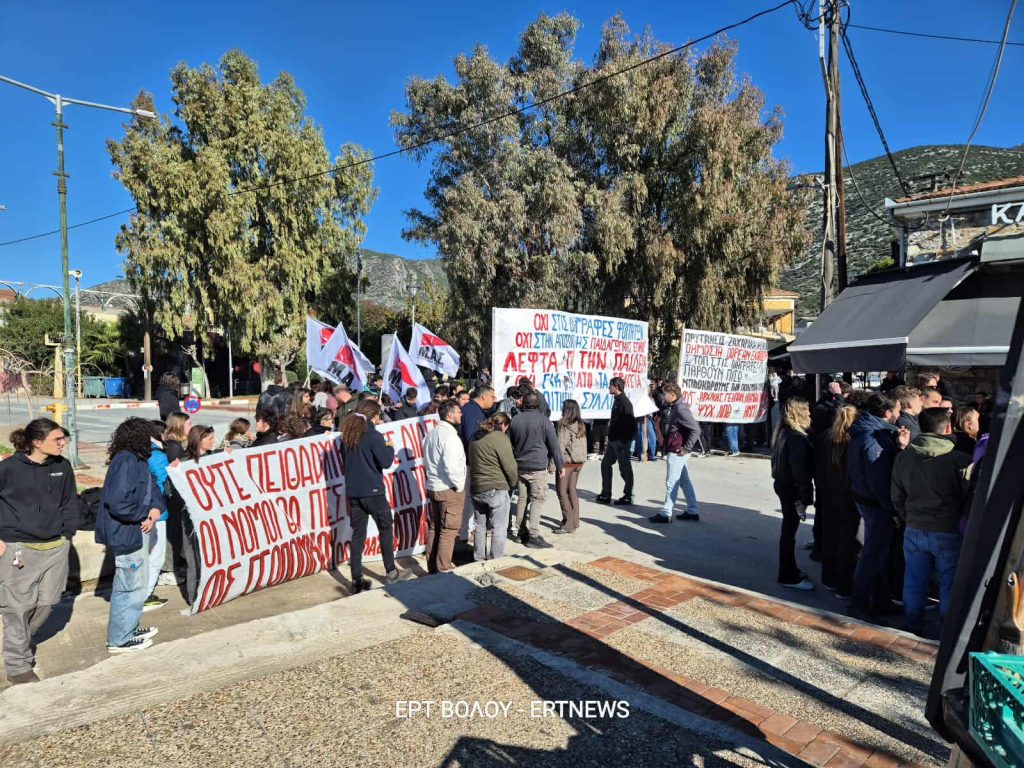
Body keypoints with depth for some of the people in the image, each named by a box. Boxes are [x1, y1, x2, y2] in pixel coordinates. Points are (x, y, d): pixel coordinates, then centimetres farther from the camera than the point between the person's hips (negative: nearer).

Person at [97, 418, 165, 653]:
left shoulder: (138, 460, 7)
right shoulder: (125, 462, -23)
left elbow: (152, 486, 11)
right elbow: (118, 502, -30)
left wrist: (156, 508, -8)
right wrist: (146, 515, -17)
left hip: (137, 530, 10)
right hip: (126, 533, -10)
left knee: (138, 583, 22)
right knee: (130, 586, 2)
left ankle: (129, 628, 37)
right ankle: (119, 640, 15)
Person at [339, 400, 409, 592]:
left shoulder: (347, 436, 6)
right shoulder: (373, 436, -14)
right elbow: (386, 462, -16)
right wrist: (390, 448, 3)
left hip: (353, 491, 6)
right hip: (373, 491, -6)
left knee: (357, 534, 8)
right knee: (386, 529, 11)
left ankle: (357, 580, 10)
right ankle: (391, 572, 19)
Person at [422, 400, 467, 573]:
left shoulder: (431, 434, 9)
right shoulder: (450, 436, -19)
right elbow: (451, 466, -26)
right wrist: (459, 486, -14)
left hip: (432, 487, 9)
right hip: (449, 489, -9)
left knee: (434, 527, 16)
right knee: (449, 530, 0)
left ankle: (432, 565, 25)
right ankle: (443, 569, 6)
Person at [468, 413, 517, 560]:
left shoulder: (475, 437, 10)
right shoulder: (500, 438, -13)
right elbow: (510, 466, -14)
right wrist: (512, 484, 2)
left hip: (476, 489, 7)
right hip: (497, 489, -7)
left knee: (480, 526, 19)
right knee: (499, 528, 3)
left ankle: (479, 559, 29)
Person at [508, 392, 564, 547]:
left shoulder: (515, 420, 7)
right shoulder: (544, 420, -7)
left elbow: (509, 445, 14)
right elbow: (554, 445, -6)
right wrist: (560, 466, 1)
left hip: (520, 467, 5)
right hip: (538, 467, -5)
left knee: (522, 499, 14)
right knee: (537, 500, -3)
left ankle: (519, 532, 19)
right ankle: (533, 535, -5)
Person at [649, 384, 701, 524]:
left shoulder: (681, 410, -18)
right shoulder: (670, 408, 10)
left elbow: (696, 430, -22)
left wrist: (686, 448, -19)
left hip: (677, 452, -10)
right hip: (673, 451, 10)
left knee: (671, 482, -3)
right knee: (684, 481, 15)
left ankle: (666, 514, 4)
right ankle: (693, 511, 24)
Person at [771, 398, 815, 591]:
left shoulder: (784, 432, 9)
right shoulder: (797, 437, -20)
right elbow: (799, 468, -23)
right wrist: (804, 498, -22)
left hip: (783, 485, 9)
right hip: (792, 489, -9)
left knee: (789, 529, 18)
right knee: (789, 531, -1)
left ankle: (790, 570, 31)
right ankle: (788, 577, 9)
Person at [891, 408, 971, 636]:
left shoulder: (903, 457, -1)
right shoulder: (961, 460, -14)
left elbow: (897, 497, 6)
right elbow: (969, 498, -6)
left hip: (914, 530, 4)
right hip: (949, 532, -3)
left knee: (914, 581, 14)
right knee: (949, 583, 11)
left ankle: (913, 625, 25)